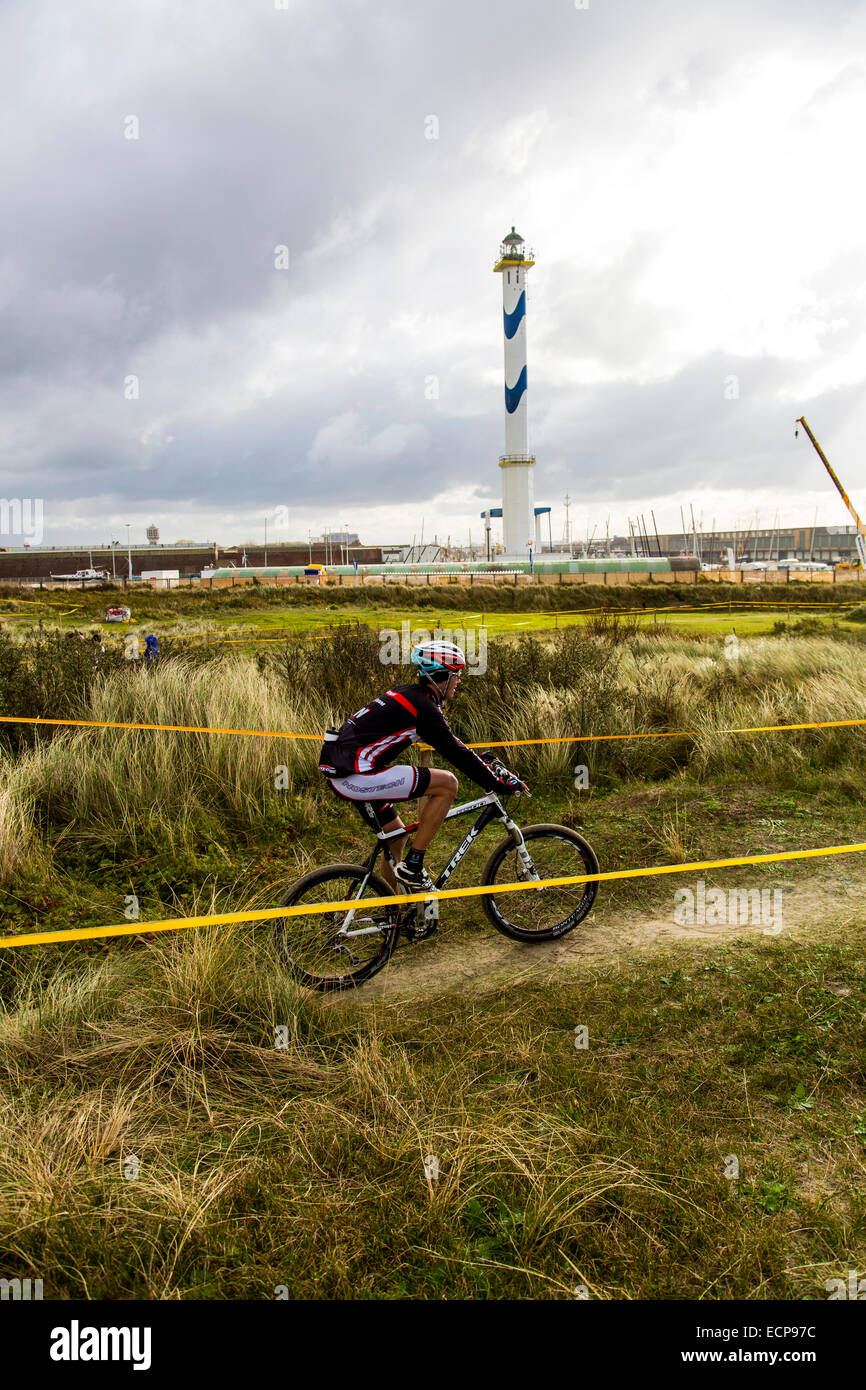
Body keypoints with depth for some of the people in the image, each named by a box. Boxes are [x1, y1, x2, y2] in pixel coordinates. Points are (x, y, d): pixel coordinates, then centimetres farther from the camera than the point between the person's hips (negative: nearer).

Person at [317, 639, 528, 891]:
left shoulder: (408, 696, 17)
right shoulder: (423, 707, -13)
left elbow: (450, 745, 24)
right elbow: (456, 754, -12)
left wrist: (490, 766, 25)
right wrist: (501, 785, -4)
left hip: (338, 771, 10)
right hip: (356, 776, -10)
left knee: (396, 836, 23)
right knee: (447, 783, -9)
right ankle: (412, 866, -3)